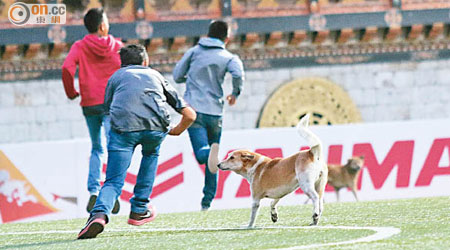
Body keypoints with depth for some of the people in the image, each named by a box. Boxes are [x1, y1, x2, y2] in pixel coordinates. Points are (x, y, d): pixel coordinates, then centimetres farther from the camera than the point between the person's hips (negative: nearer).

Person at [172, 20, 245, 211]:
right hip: (215, 112, 0)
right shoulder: (229, 58, 5)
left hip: (194, 110, 0)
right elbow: (238, 74, -16)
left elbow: (177, 76, 11)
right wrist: (235, 93, 3)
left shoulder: (193, 52, 11)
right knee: (212, 157, 15)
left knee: (202, 155, -14)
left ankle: (209, 152, -49)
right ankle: (207, 200, 13)